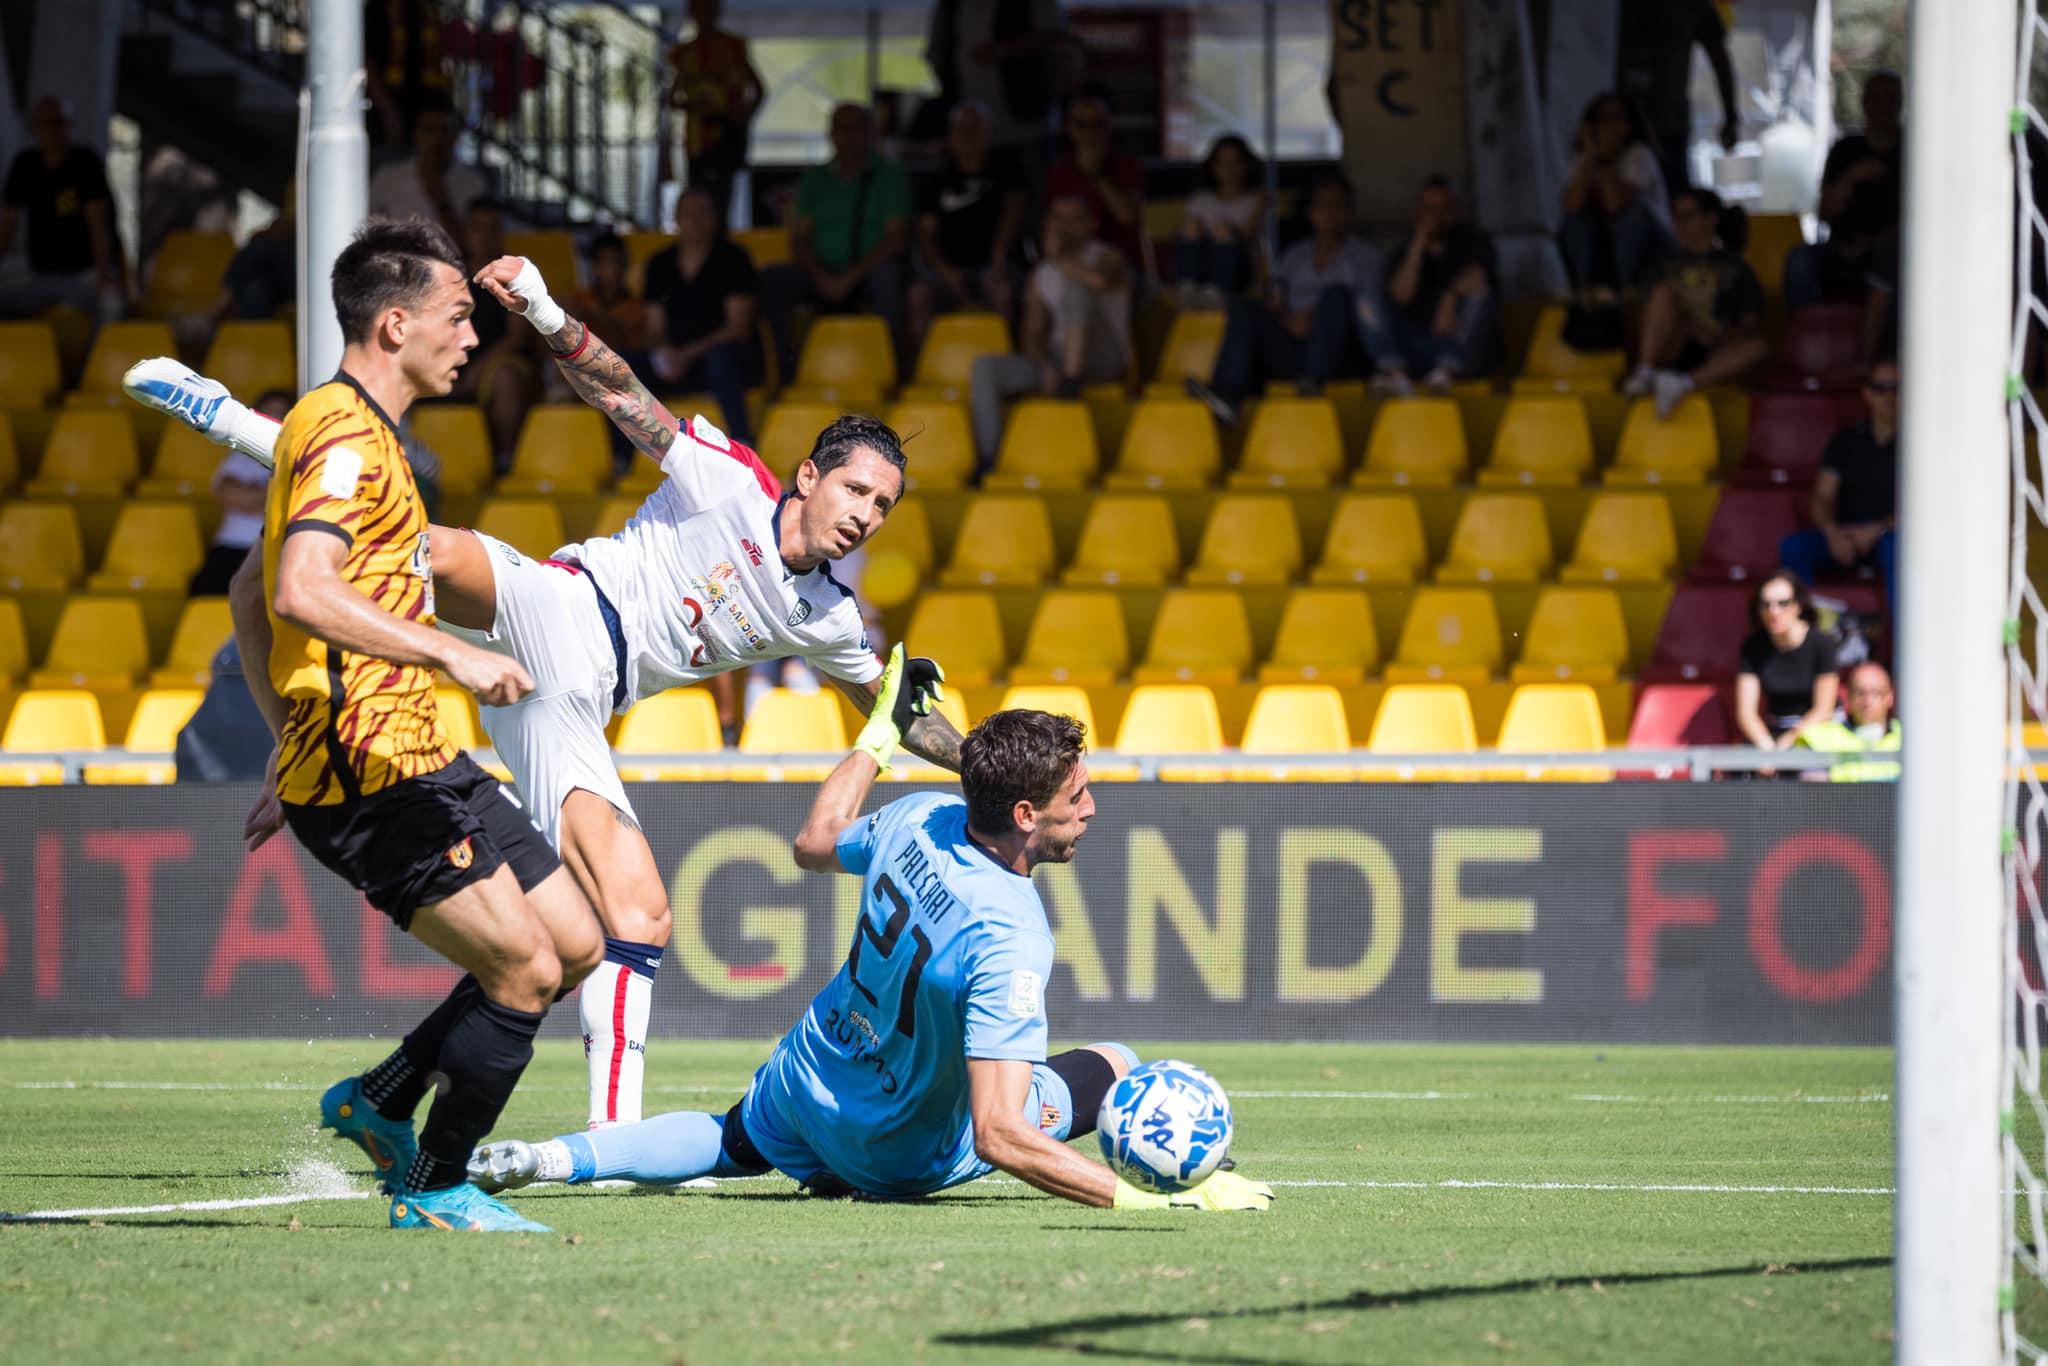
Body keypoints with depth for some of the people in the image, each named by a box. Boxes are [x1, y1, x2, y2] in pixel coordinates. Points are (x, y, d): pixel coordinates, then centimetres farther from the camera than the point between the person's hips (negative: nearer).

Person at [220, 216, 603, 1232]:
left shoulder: (347, 431, 20)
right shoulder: (348, 436, -13)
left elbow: (250, 594, 28)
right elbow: (302, 591, -30)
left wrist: (289, 749, 29)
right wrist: (452, 654, -33)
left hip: (419, 761, 10)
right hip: (374, 775, -10)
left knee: (574, 943, 9)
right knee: (524, 968, -12)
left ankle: (380, 1100, 19)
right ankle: (433, 1191, 0)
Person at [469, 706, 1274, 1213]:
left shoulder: (921, 818, -17)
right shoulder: (1008, 939, -38)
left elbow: (814, 844, 8)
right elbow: (1000, 1135, -41)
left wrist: (877, 737, 21)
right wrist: (1156, 1204, -43)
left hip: (805, 1078, 5)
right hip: (900, 1151, -5)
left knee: (728, 1142, 37)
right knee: (1115, 1065, 8)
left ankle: (560, 1160, 14)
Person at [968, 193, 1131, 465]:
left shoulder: (1107, 258, 1)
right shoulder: (1042, 276, 17)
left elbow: (1099, 280, -27)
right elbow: (1033, 335, 9)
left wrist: (1059, 257, -14)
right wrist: (1046, 367, -12)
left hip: (1102, 361, -5)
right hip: (1056, 361, 5)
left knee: (1075, 288, -29)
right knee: (984, 367, -16)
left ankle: (1071, 382, -38)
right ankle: (987, 459, -25)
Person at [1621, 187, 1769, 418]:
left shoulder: (1734, 267, 15)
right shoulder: (1672, 264, 22)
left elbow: (1752, 327, 5)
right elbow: (1649, 310, 15)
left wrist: (1722, 336, -16)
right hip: (1672, 351, 1)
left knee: (1759, 347, -32)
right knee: (1664, 289, -21)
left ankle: (1685, 384, -50)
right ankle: (1644, 373, -37)